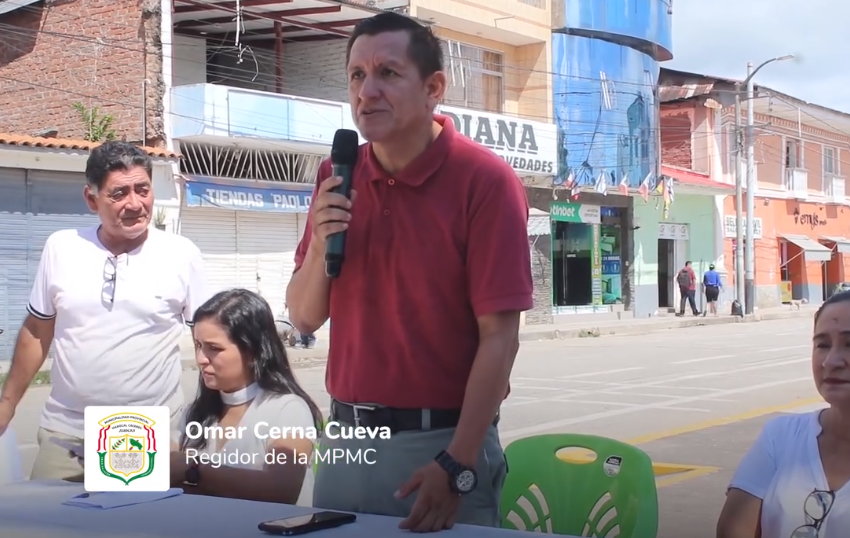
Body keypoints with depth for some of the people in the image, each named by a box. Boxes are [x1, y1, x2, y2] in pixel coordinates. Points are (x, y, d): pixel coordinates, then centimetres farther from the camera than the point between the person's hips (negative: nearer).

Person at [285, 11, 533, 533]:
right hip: (346, 436, 5)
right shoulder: (337, 179, 3)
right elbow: (305, 317, 6)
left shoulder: (484, 180, -13)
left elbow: (499, 337, -15)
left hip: (442, 441, -5)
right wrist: (320, 244, -13)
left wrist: (457, 467, -19)